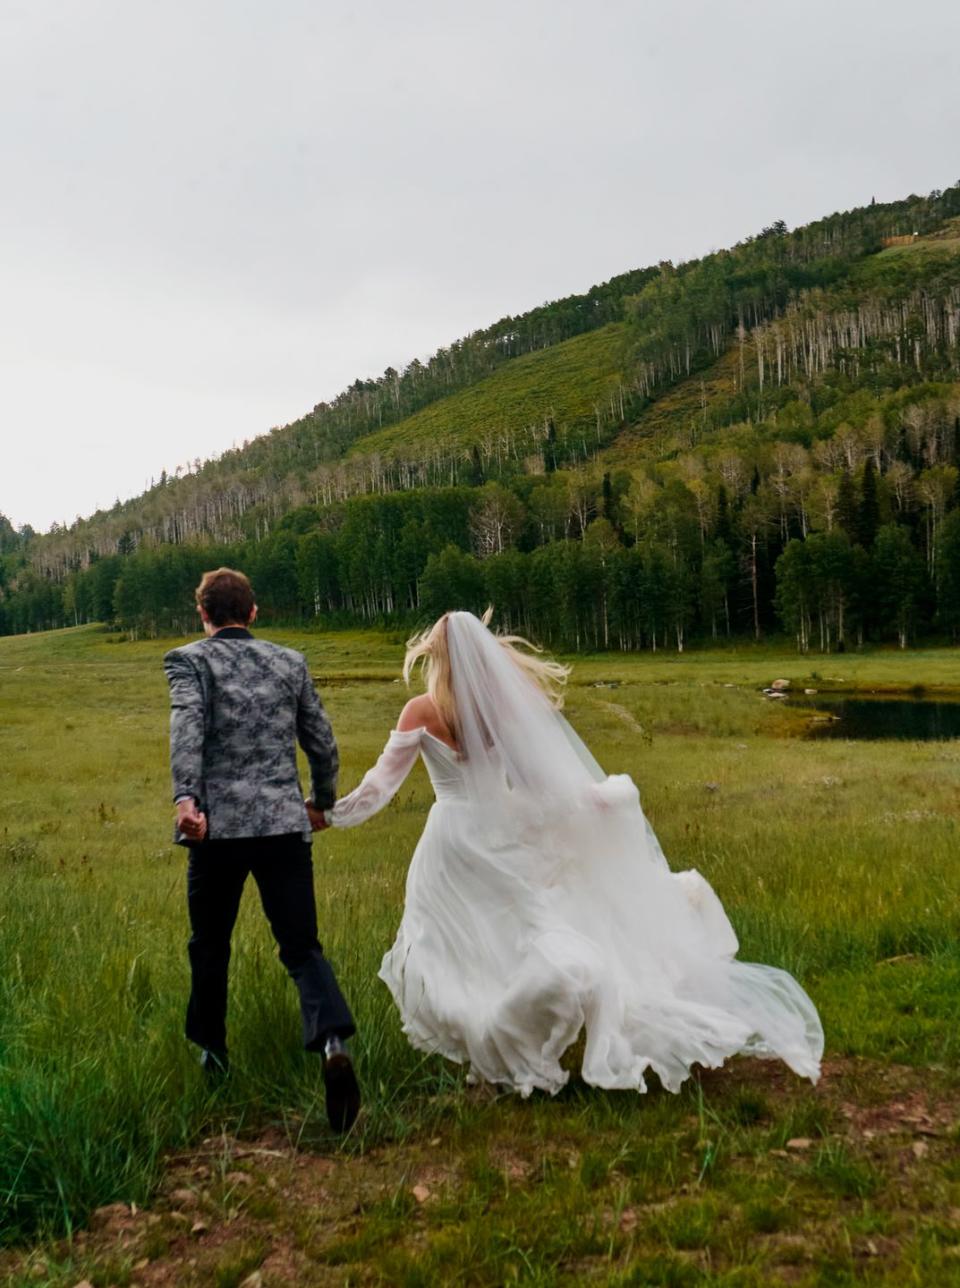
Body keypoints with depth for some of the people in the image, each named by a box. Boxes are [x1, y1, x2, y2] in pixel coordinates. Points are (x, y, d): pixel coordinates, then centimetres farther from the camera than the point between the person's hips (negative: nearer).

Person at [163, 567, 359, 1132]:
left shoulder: (189, 660, 2)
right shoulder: (291, 662, 11)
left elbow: (187, 725, -18)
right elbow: (323, 743, 12)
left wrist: (185, 797, -28)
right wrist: (323, 802, 27)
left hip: (218, 826, -1)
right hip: (286, 825, 2)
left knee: (211, 946, 19)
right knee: (302, 946, 3)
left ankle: (212, 1050, 36)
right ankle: (333, 1042, -20)